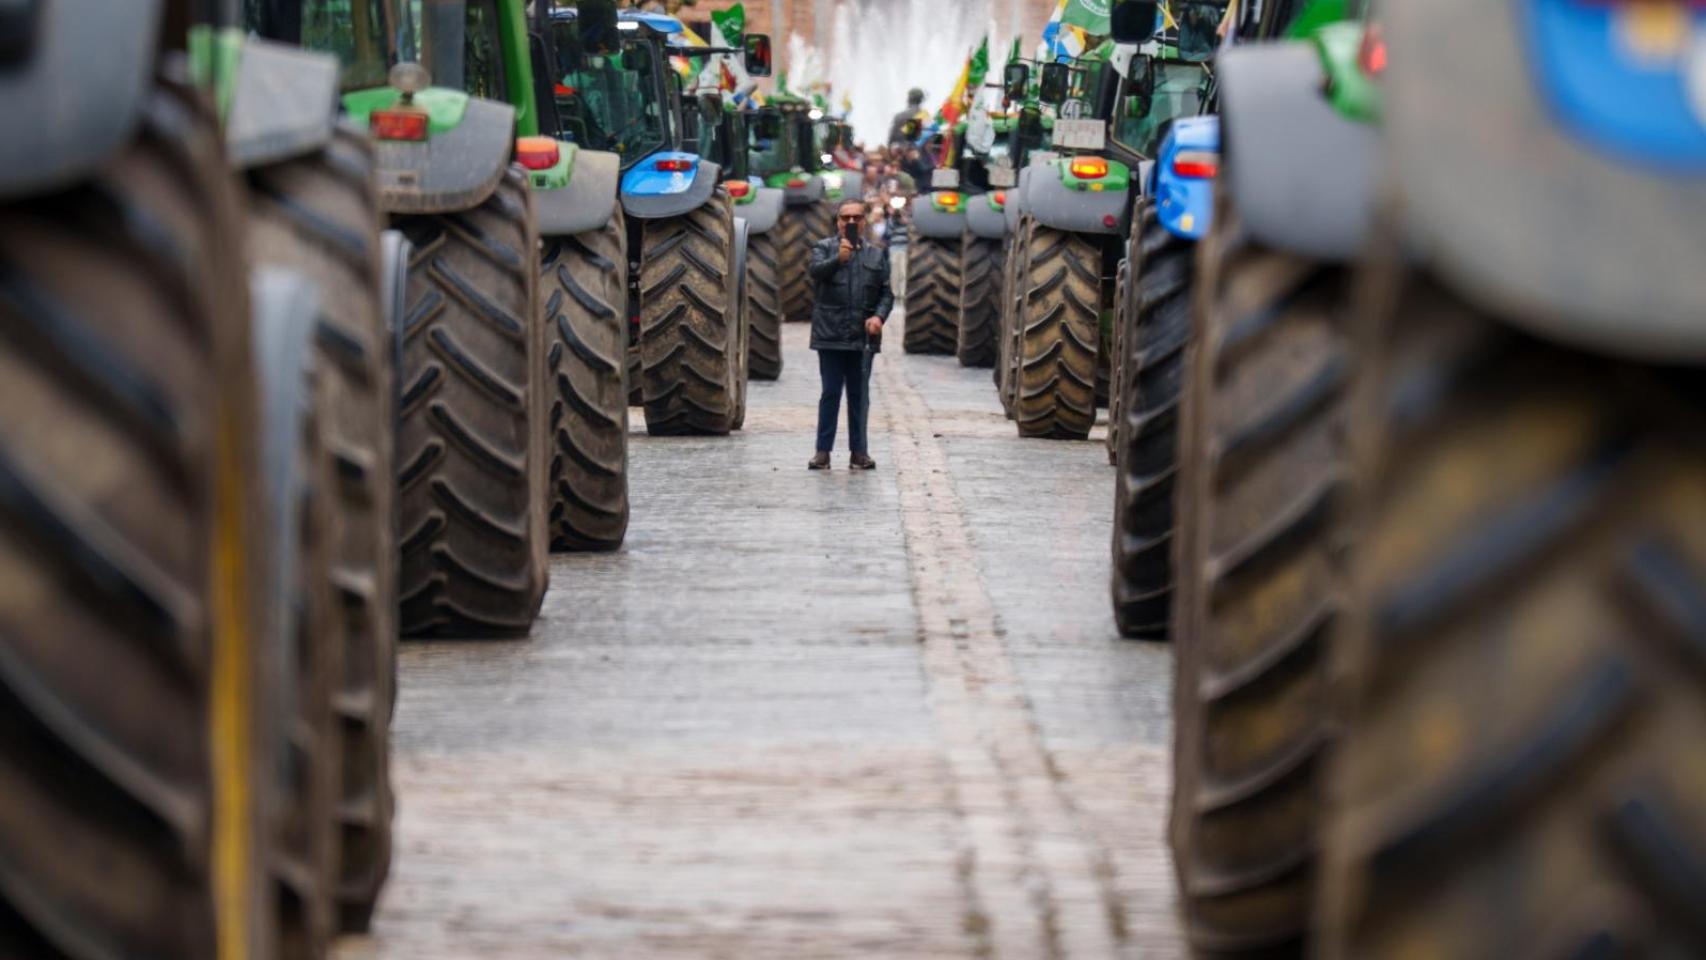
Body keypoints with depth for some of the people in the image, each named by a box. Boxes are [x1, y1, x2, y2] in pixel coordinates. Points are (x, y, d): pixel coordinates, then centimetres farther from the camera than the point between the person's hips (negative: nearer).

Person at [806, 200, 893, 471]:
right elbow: (815, 270, -14)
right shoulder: (824, 247, 5)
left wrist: (879, 316, -7)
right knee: (831, 393, 0)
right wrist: (838, 258, -30)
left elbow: (886, 292, 10)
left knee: (859, 394, 7)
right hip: (830, 334, -2)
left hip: (863, 335, 2)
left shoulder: (876, 253, 12)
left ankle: (859, 451, 12)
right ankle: (823, 450, 4)